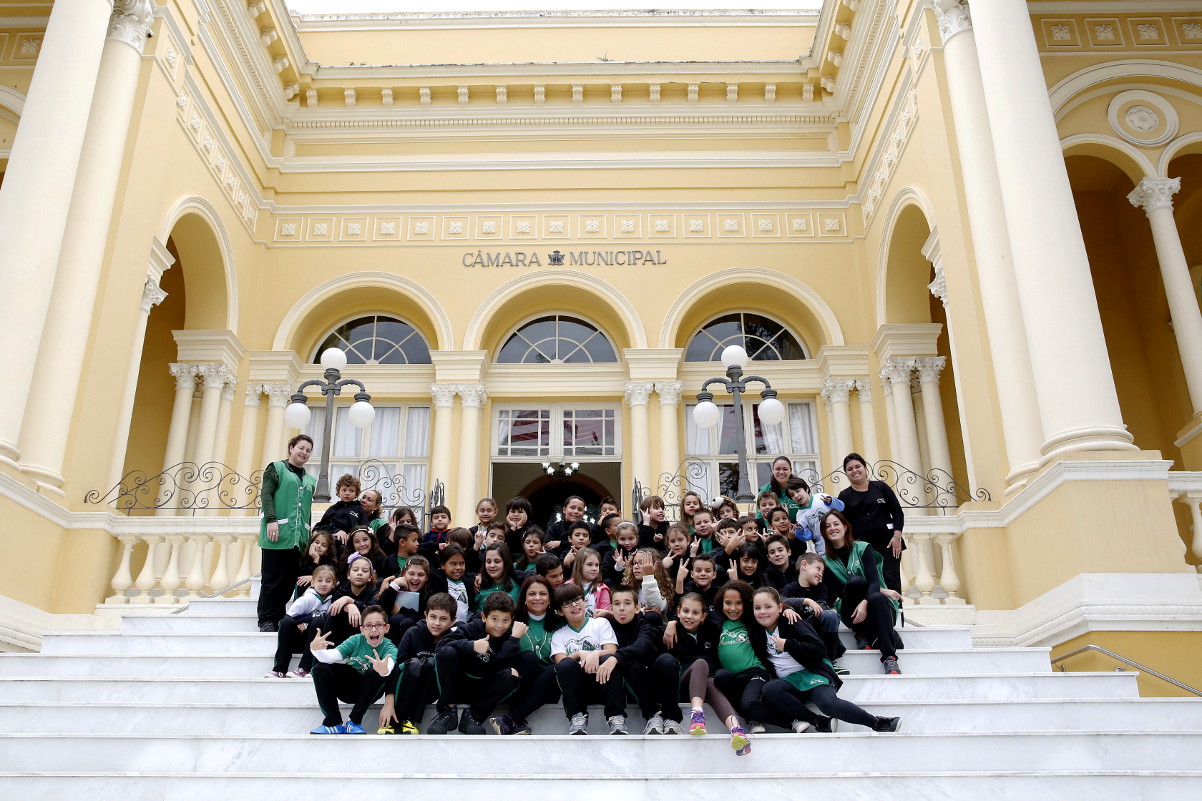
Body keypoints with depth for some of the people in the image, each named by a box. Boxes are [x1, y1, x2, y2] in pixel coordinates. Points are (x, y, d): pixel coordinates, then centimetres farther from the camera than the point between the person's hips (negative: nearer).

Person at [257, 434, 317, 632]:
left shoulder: (310, 480, 21)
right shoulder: (277, 468, 6)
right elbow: (266, 494, -5)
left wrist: (308, 537, 18)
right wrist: (271, 520, -18)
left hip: (298, 538, 5)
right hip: (277, 534, -5)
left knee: (289, 579, 2)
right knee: (272, 578, -5)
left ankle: (279, 618, 9)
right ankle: (266, 620, 1)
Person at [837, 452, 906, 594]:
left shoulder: (881, 487, 7)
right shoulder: (845, 496, 7)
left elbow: (897, 512, 5)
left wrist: (897, 536, -5)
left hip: (888, 541, 0)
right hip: (862, 545, 0)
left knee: (891, 580, -3)